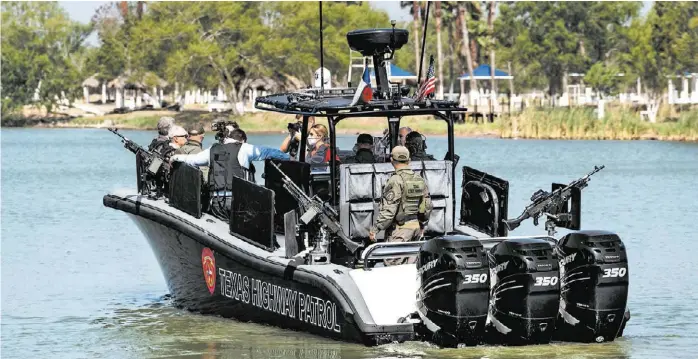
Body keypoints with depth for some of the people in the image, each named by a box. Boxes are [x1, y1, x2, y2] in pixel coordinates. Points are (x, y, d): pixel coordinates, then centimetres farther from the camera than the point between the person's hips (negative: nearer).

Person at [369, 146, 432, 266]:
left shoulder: (395, 181, -15)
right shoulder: (419, 180, 9)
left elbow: (389, 210, -20)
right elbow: (428, 206, 15)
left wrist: (375, 229, -15)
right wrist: (422, 226, 27)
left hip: (400, 228, -8)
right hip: (416, 227, 8)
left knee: (392, 264, -6)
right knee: (411, 264, 14)